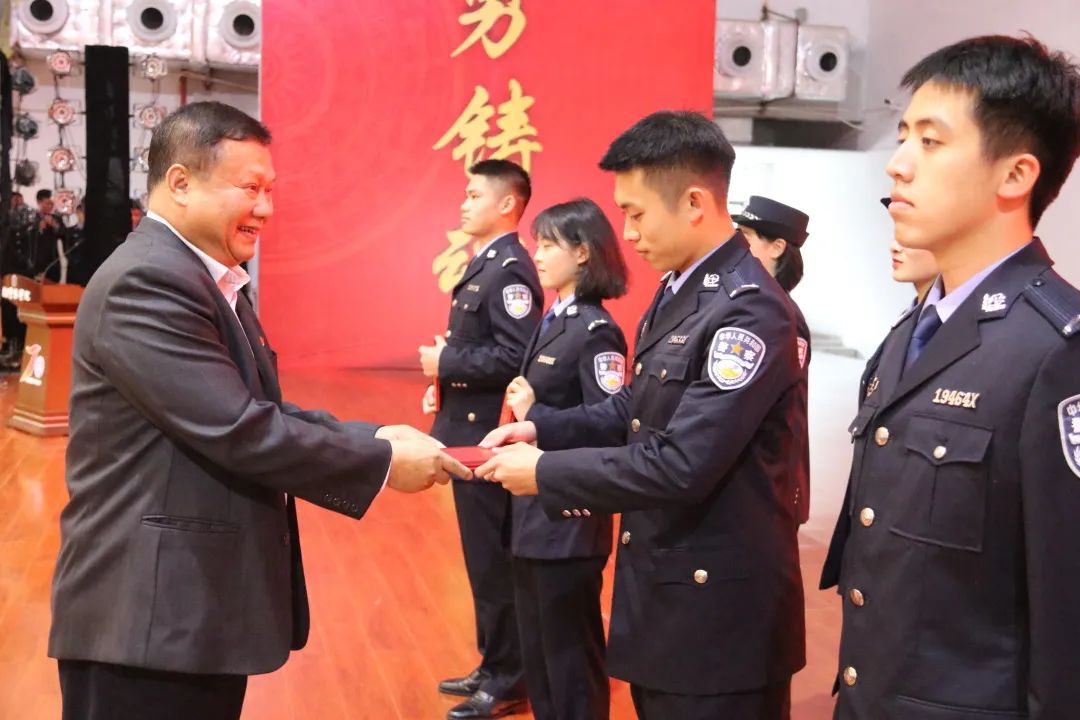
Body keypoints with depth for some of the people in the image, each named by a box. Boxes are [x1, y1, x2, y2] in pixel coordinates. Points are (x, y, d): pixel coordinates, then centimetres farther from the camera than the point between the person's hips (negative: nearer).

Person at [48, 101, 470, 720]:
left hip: (199, 606, 10)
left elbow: (263, 414, 13)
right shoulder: (146, 282, -19)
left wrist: (372, 437, -1)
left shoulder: (206, 281, 15)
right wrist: (382, 461, -16)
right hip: (151, 614, -10)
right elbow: (239, 432, -24)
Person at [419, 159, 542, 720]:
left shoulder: (511, 270, -17)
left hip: (489, 436, -10)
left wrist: (443, 363, -18)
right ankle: (493, 666, 29)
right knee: (484, 558, 17)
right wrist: (445, 382, 4)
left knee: (494, 561, 0)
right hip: (470, 431, 10)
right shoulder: (482, 264, 14)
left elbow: (517, 357, -26)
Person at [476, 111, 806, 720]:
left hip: (718, 603, -9)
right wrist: (542, 429, 1)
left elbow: (681, 464, -27)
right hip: (665, 587, 9)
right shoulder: (680, 290, 8)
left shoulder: (750, 311, -23)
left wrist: (545, 472, -18)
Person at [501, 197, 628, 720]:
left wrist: (533, 414, -18)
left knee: (570, 649, 5)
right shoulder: (553, 321, 10)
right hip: (535, 509, 9)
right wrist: (524, 411, -1)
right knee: (537, 646, 20)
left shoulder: (596, 331, -17)